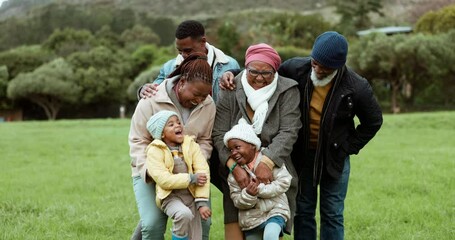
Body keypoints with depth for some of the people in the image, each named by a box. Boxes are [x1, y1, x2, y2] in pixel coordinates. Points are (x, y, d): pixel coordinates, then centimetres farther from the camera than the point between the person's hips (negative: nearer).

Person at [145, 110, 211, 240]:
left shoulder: (191, 145, 1)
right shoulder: (154, 151, -8)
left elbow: (203, 172, -7)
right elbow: (164, 180, -19)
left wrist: (202, 202, -16)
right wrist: (191, 178, -18)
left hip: (191, 195, 4)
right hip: (170, 196, -4)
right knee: (184, 214, -34)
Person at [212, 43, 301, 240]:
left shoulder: (287, 91, -3)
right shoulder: (230, 90, -1)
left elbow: (288, 133, -11)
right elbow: (219, 134, -5)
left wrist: (267, 162, -24)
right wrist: (234, 166, -19)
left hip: (275, 170, 0)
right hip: (237, 172, 1)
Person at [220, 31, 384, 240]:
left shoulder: (357, 87, -18)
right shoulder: (296, 69, -16)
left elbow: (373, 122, -1)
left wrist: (347, 148, -4)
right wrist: (233, 75, -16)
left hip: (334, 157, -2)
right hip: (301, 154, 2)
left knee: (332, 214, 6)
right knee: (303, 212, 10)